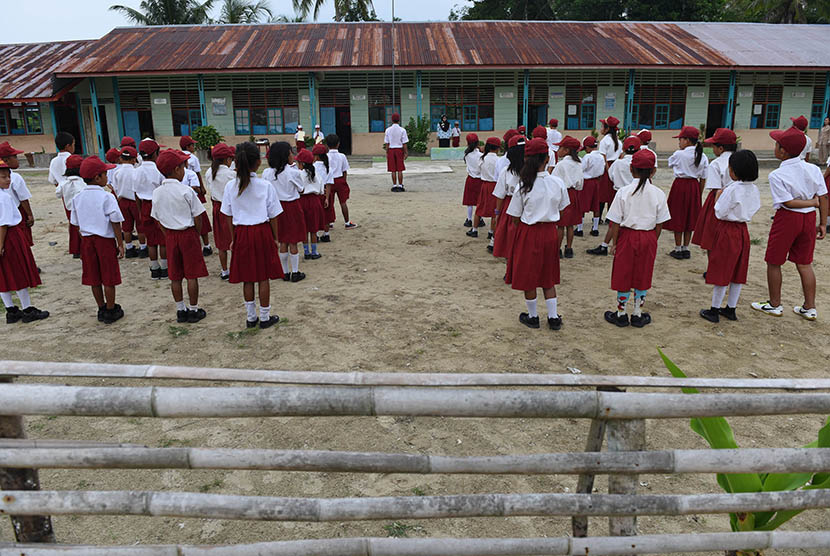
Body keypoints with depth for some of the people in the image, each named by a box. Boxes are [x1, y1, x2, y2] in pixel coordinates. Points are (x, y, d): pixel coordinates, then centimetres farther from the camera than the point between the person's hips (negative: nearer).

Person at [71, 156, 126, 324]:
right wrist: (120, 244, -7)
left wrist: (85, 239, 18)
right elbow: (115, 222, -13)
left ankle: (102, 309, 23)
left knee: (94, 278, 12)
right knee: (109, 278, 5)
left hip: (87, 240, 5)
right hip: (105, 240, -5)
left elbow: (76, 223, 9)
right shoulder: (107, 197, -13)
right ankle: (110, 311, 13)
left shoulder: (78, 198, 3)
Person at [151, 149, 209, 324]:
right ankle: (194, 311, 11)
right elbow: (197, 218, -11)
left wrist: (169, 236, 15)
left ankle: (181, 310, 20)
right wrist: (198, 234, 4)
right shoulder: (186, 190, -14)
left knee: (175, 276, 11)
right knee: (192, 275, 4)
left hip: (170, 236, 5)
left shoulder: (157, 193, 0)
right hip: (188, 234, -4)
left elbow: (158, 220, 6)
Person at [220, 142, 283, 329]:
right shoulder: (265, 186, -9)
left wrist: (234, 239, 13)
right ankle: (265, 317, 16)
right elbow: (273, 216, -4)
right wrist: (275, 238, 7)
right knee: (263, 277, 7)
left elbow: (229, 217, 3)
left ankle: (250, 317, 21)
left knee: (247, 278, 11)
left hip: (241, 233, 2)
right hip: (262, 232, -2)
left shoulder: (230, 187, -3)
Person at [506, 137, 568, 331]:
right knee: (547, 275, 17)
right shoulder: (558, 183, -7)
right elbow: (561, 208, 5)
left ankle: (533, 316, 24)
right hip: (550, 233, 3)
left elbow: (515, 217, -9)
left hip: (529, 233, -3)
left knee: (528, 277, 12)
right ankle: (554, 317, 21)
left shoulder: (524, 186, -15)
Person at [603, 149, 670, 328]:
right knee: (642, 277, 14)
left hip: (627, 236, -2)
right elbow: (659, 223, 0)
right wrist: (653, 241, 13)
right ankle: (638, 315, 23)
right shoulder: (658, 194, -5)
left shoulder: (624, 192, -11)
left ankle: (621, 314, 20)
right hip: (648, 238, 2)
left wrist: (614, 243, 0)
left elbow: (615, 222, -9)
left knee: (623, 276, 10)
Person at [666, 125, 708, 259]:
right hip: (694, 186, 5)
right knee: (689, 218, 13)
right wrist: (699, 194, 12)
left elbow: (670, 163, 9)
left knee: (678, 218, 5)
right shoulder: (702, 157, 1)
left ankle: (678, 249, 9)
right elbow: (703, 179, 4)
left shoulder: (679, 154, -13)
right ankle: (685, 249, 19)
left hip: (680, 185, -5)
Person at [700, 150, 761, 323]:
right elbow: (751, 211, 11)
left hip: (726, 231, -7)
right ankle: (731, 309, 23)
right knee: (737, 272, 13)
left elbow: (719, 213, -18)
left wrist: (719, 196, -3)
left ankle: (714, 311, 8)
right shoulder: (754, 190, 2)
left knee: (721, 271, 1)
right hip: (743, 231, 7)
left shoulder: (732, 189, -20)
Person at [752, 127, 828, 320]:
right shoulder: (814, 170, -1)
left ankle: (775, 304, 22)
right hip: (809, 218, 6)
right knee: (804, 263, 15)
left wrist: (812, 202, -5)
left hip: (787, 218, -6)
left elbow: (788, 202, -19)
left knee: (774, 262, 11)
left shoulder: (776, 175, -17)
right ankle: (809, 308, 22)